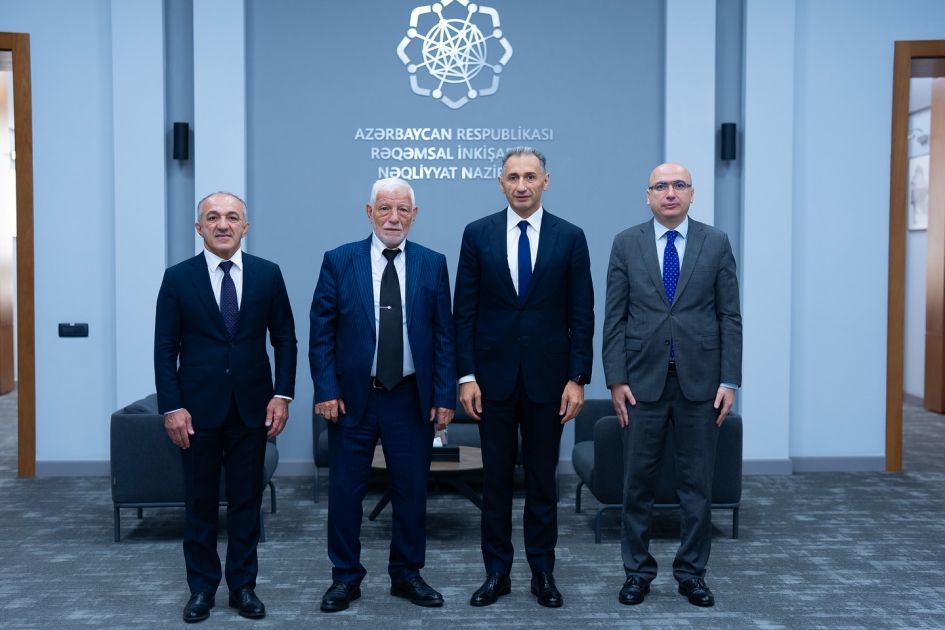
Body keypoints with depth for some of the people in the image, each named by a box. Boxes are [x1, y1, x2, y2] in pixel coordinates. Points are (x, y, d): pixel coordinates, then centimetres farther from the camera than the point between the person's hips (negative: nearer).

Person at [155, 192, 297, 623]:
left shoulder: (268, 274, 2)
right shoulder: (178, 278, 0)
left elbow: (284, 339, 5)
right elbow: (165, 348, -1)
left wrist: (282, 394, -4)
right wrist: (171, 407, -8)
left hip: (251, 408, 1)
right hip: (198, 409, -1)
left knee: (246, 501, 8)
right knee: (200, 503, 9)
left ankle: (243, 586, 21)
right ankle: (202, 588, 23)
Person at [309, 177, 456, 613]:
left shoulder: (433, 264, 3)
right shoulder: (339, 261, -1)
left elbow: (443, 334, 3)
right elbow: (321, 332, -1)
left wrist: (445, 396, -2)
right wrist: (326, 391, -8)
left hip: (412, 399, 1)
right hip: (352, 397, -1)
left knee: (411, 491, 10)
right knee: (345, 491, 7)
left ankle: (407, 575, 27)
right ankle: (346, 577, 24)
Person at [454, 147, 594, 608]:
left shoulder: (570, 237, 1)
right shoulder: (478, 234, 2)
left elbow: (581, 315, 0)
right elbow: (464, 311, 1)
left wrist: (577, 379, -5)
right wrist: (466, 376, -5)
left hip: (547, 376, 0)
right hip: (493, 375, 0)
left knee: (542, 479, 9)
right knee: (495, 477, 8)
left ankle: (543, 572, 22)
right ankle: (496, 572, 20)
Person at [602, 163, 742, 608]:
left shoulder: (716, 243, 3)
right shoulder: (626, 243, 3)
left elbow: (729, 316, 2)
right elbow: (614, 317, 2)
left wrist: (729, 381, -4)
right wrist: (616, 380, -4)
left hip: (699, 380, 0)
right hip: (643, 380, 0)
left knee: (697, 483, 7)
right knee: (637, 483, 6)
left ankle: (692, 573, 21)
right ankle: (637, 571, 20)